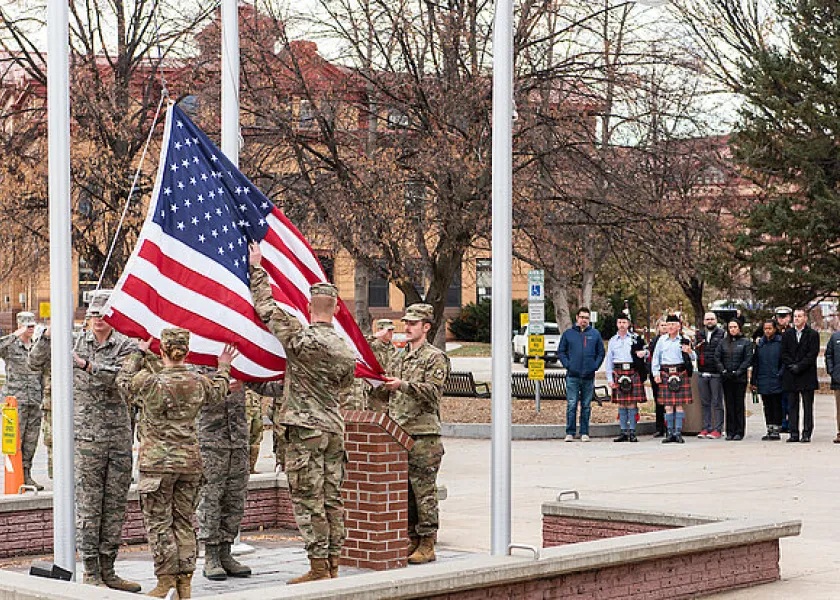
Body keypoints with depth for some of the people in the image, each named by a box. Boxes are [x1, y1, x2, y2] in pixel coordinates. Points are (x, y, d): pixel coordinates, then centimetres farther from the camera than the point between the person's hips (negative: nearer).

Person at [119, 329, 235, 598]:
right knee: (184, 522, 11)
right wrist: (224, 368, 38)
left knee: (158, 523, 3)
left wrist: (138, 353, 22)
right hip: (190, 461, 4)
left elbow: (123, 381, 9)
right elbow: (218, 394, 21)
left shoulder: (150, 381, -13)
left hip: (157, 463, -4)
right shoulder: (199, 383, -2)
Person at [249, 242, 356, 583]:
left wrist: (257, 267, 4)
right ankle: (332, 566, 12)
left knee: (309, 500, -3)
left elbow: (267, 309, -6)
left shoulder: (302, 339, -12)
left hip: (306, 429, -6)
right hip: (335, 428, 6)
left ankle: (318, 569, -4)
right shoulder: (347, 351, 7)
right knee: (331, 498, 9)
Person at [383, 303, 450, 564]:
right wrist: (380, 383, 6)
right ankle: (412, 540, 16)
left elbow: (432, 391, -15)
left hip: (423, 434, -7)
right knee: (404, 491, 8)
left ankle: (427, 545, -2)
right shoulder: (399, 358, 19)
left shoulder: (435, 357, -3)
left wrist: (403, 385, -25)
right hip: (398, 433, 7)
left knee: (424, 490, -6)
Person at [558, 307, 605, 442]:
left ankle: (585, 433, 12)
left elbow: (600, 352, 12)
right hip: (573, 375, -1)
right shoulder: (568, 333, 5)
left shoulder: (595, 334, 8)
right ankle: (570, 433, -2)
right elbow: (561, 351, 8)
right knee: (571, 405, -5)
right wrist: (567, 364, -4)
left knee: (586, 406, 7)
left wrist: (595, 366, -1)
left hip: (589, 376, 2)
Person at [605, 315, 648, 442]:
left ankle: (632, 433, 0)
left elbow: (645, 351, 15)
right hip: (618, 374, 2)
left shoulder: (636, 338, 8)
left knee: (632, 403, -4)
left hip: (633, 373, -2)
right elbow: (609, 361, 11)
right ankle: (624, 432, 8)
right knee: (621, 404, 3)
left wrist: (643, 352, -10)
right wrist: (610, 378, 3)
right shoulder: (612, 341, 12)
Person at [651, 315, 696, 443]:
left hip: (680, 373, -2)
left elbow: (693, 358, 5)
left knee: (679, 404, -2)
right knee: (668, 404, 1)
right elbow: (655, 358, 13)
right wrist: (656, 373, 3)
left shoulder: (684, 340, 5)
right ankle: (670, 433, 6)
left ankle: (678, 433, 2)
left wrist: (689, 351, -18)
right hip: (666, 374, 2)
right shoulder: (661, 340, 10)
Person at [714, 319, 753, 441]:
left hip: (740, 378, -3)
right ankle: (730, 432, 7)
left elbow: (748, 359, -3)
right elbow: (717, 358, 7)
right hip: (726, 378, 3)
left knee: (739, 405, 0)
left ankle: (739, 432, 3)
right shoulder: (723, 342, 10)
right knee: (729, 405, 4)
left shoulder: (746, 342, 2)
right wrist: (723, 370, -6)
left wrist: (738, 372, -12)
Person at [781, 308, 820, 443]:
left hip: (807, 376, -3)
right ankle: (794, 434, 6)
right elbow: (784, 354, 7)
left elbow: (812, 354, -6)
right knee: (793, 406, 4)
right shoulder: (786, 334, 12)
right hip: (791, 376, 3)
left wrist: (799, 366, -13)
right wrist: (792, 366, -8)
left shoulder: (813, 335, 1)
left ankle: (806, 434, 0)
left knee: (807, 406, -1)